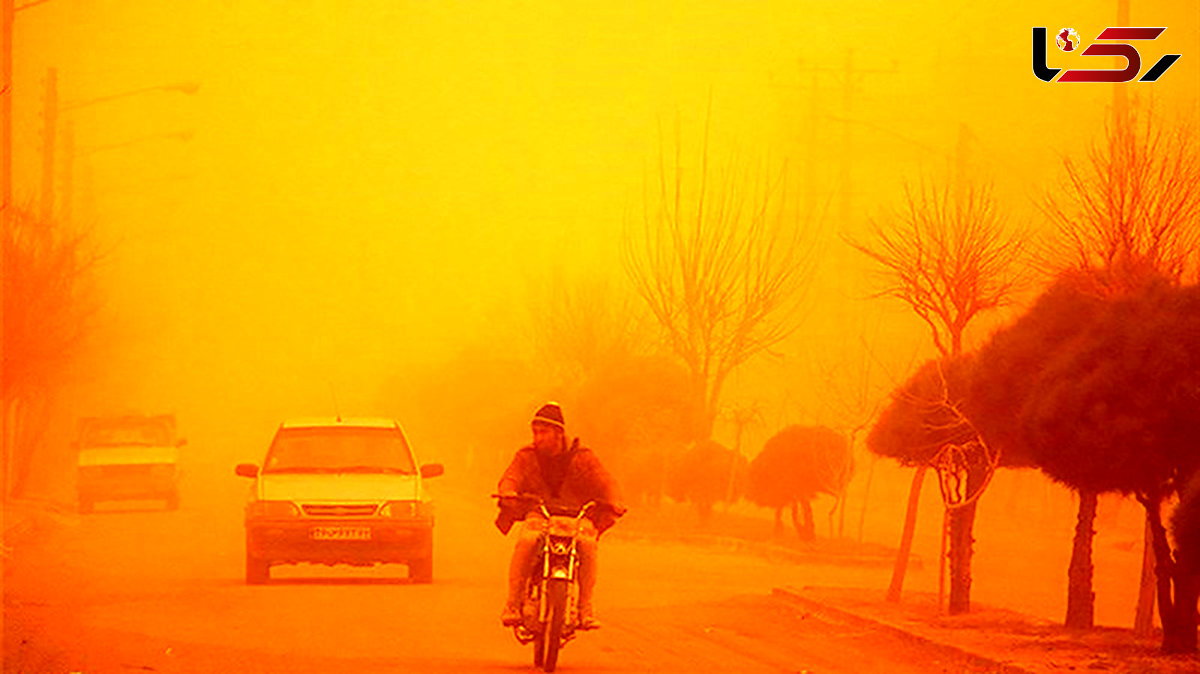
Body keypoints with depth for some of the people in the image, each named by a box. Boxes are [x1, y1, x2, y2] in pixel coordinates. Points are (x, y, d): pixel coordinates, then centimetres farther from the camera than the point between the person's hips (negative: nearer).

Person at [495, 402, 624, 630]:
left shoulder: (581, 457, 5)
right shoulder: (526, 457, 7)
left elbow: (604, 481, -4)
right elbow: (511, 477, -7)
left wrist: (613, 502, -27)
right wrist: (508, 494, -32)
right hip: (538, 514, 0)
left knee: (587, 543, -33)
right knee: (526, 542, -33)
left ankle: (586, 608, -24)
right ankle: (513, 604, -27)